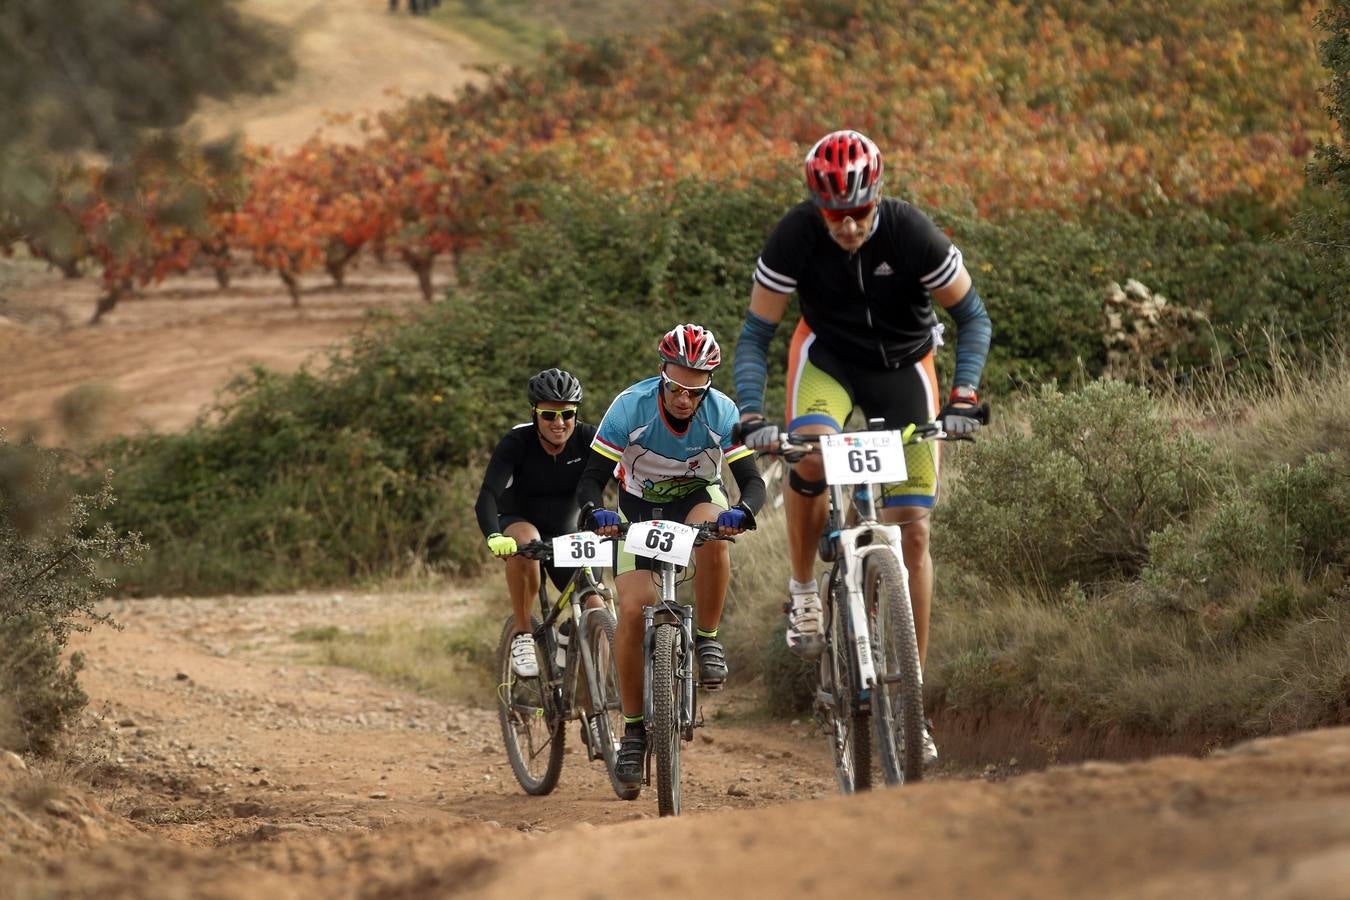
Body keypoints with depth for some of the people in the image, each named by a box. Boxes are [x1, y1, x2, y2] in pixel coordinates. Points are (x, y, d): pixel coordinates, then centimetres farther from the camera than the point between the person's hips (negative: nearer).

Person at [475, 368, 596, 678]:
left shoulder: (587, 439, -17)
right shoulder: (517, 442, -23)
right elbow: (487, 496, -34)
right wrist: (494, 537, -54)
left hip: (565, 533, 3)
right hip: (517, 522, -3)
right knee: (524, 540, -39)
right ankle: (522, 637, -27)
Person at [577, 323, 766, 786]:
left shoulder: (721, 412, -24)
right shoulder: (631, 407, -28)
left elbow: (752, 479, -23)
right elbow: (591, 479, -26)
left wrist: (743, 512, -46)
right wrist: (596, 513, -48)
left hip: (697, 497, 0)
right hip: (639, 508, 0)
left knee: (714, 534, -37)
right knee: (633, 612, -17)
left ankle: (707, 640, -17)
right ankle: (633, 729, -4)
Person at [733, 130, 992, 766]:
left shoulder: (910, 232, -26)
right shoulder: (794, 236, -24)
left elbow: (972, 316, -14)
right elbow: (755, 335, -16)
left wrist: (963, 399, -27)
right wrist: (751, 417, -30)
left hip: (903, 365, 0)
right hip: (828, 354, 0)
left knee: (913, 528, -8)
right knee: (811, 450, -35)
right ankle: (802, 589, -10)